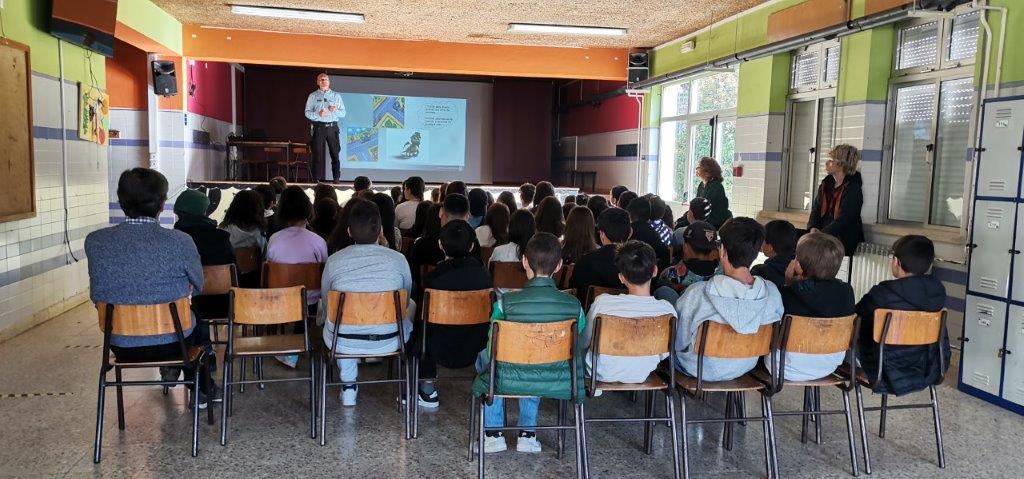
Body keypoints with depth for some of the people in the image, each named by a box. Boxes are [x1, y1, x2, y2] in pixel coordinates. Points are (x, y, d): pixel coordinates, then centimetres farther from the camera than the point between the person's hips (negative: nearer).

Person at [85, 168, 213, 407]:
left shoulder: (95, 242, -13)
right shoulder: (180, 242, -20)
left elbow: (97, 297, 1)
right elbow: (198, 288, -3)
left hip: (121, 347, 3)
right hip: (173, 343, -2)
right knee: (200, 322, 33)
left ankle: (169, 369, 48)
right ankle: (200, 391, 47)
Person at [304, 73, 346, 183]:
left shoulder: (337, 96, 14)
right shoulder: (313, 96, 11)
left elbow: (343, 113, 10)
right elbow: (307, 112, 3)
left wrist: (335, 111, -11)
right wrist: (318, 114, -15)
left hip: (332, 127, 1)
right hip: (319, 127, -1)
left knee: (335, 153, -2)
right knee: (317, 154, -3)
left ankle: (336, 178, 2)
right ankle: (316, 179, 1)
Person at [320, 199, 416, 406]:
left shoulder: (334, 261, -7)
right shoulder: (398, 259, -9)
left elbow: (326, 307, 6)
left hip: (342, 342, 1)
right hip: (388, 342, 0)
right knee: (412, 306, 29)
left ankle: (348, 386, 34)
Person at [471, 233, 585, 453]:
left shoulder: (506, 302, -17)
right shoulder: (574, 305, -13)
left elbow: (492, 350, -7)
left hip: (511, 382, -2)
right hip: (558, 384, 3)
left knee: (484, 359, 32)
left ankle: (494, 434, 32)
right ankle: (528, 434, 37)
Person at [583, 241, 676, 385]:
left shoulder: (602, 302, -28)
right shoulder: (667, 309, -24)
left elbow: (583, 342, -10)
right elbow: (664, 353, -8)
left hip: (603, 374, -1)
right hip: (640, 377, 1)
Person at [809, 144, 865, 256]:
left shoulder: (853, 188, -9)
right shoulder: (826, 184, 13)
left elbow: (844, 220, -18)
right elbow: (816, 209, 9)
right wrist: (813, 228, -11)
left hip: (844, 239, -7)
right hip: (823, 232, 7)